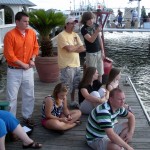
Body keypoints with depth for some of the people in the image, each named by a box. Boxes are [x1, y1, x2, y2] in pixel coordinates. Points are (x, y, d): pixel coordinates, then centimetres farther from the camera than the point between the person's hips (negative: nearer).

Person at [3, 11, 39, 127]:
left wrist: (32, 59, -5)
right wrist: (23, 64, -14)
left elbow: (36, 47, 13)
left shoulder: (32, 33, 3)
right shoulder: (10, 35, -13)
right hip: (14, 71, -5)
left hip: (29, 70, 5)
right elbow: (9, 55, -16)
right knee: (12, 97, 2)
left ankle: (27, 117, 29)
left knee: (29, 95, 12)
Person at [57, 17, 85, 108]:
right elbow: (69, 48, -23)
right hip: (67, 65, -8)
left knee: (74, 85, 17)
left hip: (76, 64, 8)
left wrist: (73, 48, -11)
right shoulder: (62, 35, -11)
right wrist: (77, 46, -4)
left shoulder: (75, 35, 12)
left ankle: (73, 101, 32)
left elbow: (83, 48, 5)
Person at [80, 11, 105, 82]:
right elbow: (91, 40, -25)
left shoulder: (96, 25, 1)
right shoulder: (84, 29, -14)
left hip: (99, 52, 5)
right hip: (91, 53, -5)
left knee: (100, 73, 12)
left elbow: (100, 39, 6)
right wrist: (97, 32, -40)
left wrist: (102, 51, 4)